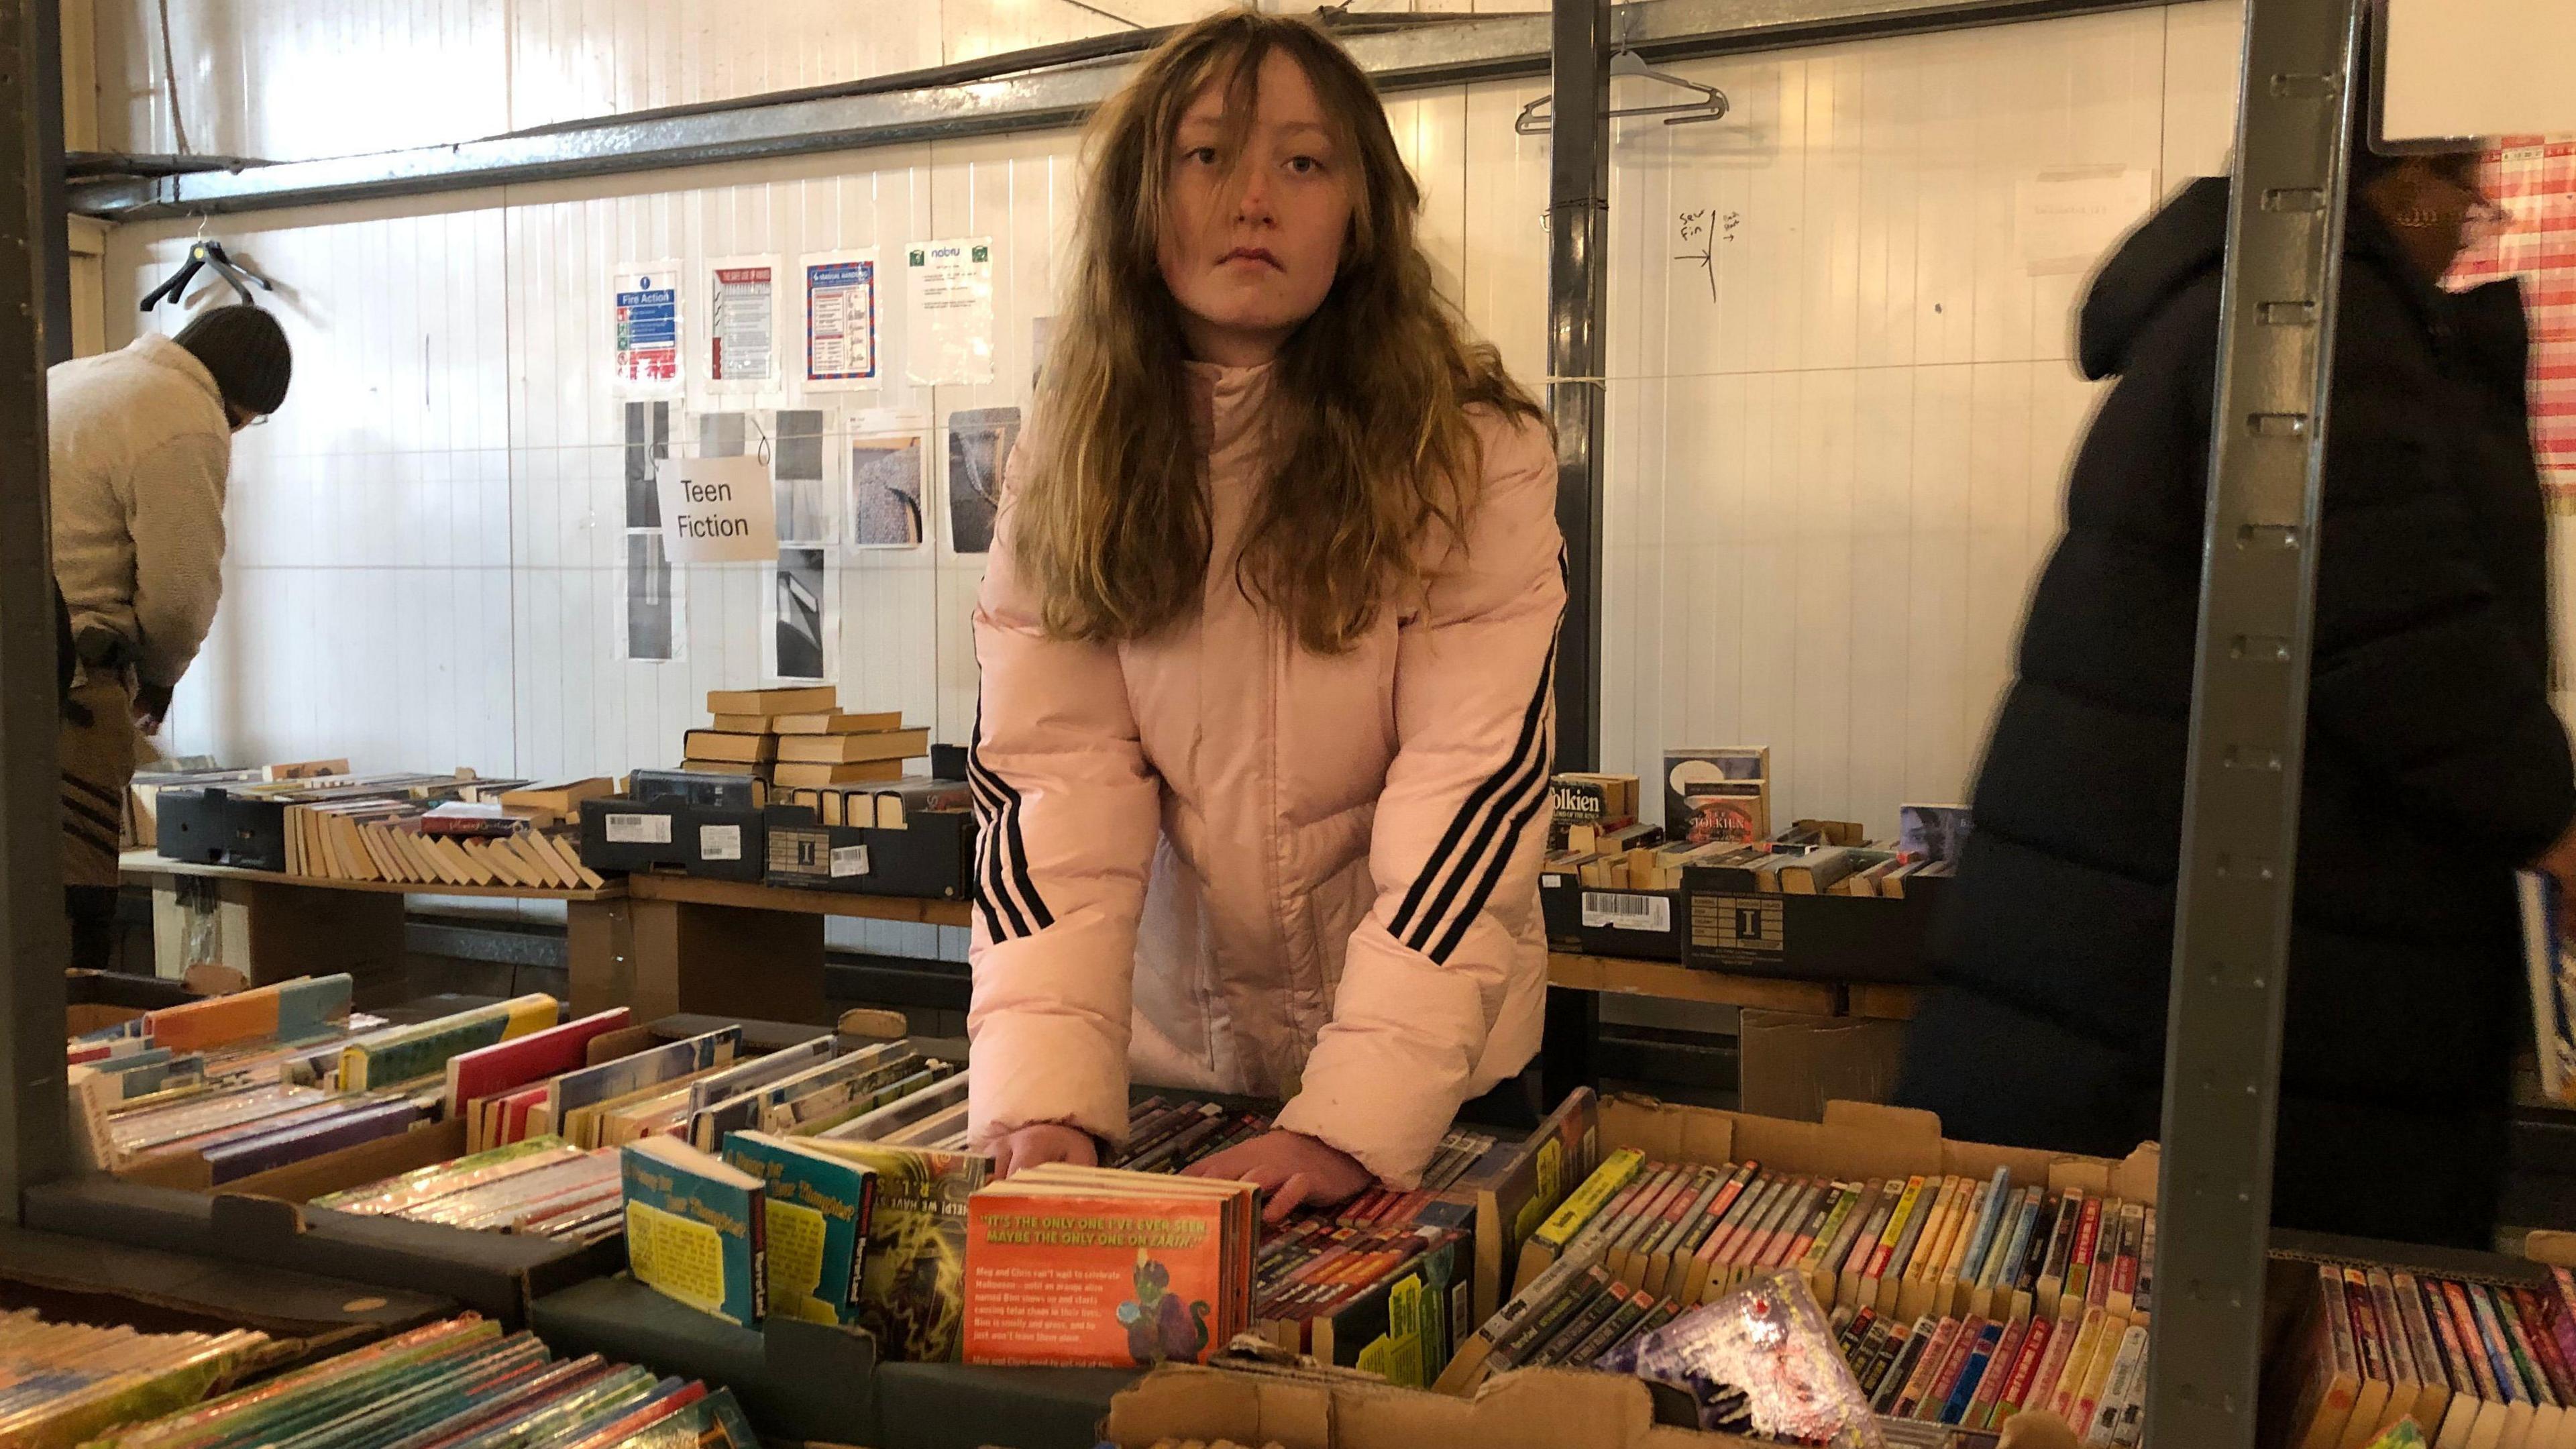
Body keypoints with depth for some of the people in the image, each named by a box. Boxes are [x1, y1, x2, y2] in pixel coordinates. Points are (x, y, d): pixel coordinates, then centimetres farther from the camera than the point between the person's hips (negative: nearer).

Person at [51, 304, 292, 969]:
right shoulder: (187, 427, -9)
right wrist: (157, 681, 11)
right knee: (74, 890, -6)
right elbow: (180, 589, -9)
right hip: (66, 666, -9)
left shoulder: (71, 375, 22)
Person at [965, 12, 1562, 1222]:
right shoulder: (1067, 474, -7)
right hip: (1168, 1062, 2)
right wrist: (1047, 1099, -26)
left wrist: (1354, 1121, -29)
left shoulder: (1475, 456, -16)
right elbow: (1055, 785, -14)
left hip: (1433, 1077, -2)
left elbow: (1469, 796, -21)